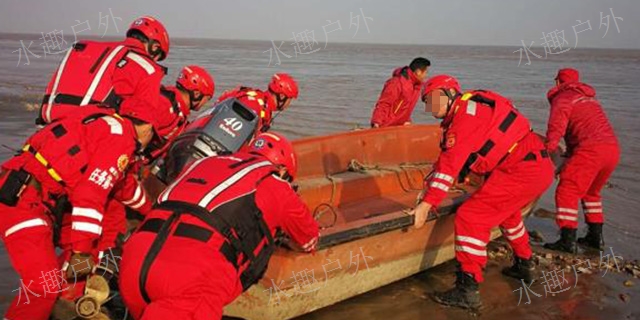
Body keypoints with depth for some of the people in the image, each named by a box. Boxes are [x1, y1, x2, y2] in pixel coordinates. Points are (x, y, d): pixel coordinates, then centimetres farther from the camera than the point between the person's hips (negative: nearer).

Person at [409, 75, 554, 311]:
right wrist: (429, 186, 11)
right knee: (505, 211, 34)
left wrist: (427, 203, -23)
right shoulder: (462, 115, 17)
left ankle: (467, 290, -12)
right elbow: (448, 157, 19)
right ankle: (524, 265, 49)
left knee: (470, 218, -12)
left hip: (521, 172, -11)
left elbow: (451, 162, -21)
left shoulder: (467, 111, -13)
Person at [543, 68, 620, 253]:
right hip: (613, 148, 8)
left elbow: (556, 126, -11)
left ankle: (568, 241, -12)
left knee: (567, 191, -6)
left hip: (590, 148, -8)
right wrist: (569, 155, 24)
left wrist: (548, 152, -20)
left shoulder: (562, 98, 6)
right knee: (591, 192, 24)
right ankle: (596, 237, 27)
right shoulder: (590, 99, 32)